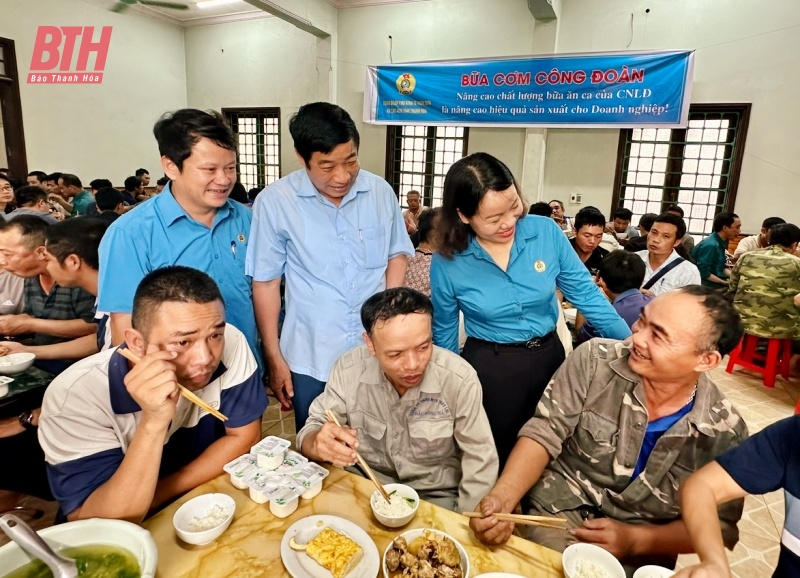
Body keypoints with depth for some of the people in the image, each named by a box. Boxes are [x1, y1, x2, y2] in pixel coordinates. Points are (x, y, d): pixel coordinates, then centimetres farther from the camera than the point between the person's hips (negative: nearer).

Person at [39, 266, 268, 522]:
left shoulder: (230, 343, -18)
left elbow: (244, 439, -10)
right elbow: (100, 529, -25)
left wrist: (155, 495, -16)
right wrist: (153, 423, -37)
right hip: (136, 535, -1)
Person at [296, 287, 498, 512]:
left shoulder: (460, 379, -21)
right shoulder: (348, 370, -16)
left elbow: (480, 463, -12)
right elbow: (310, 432, -9)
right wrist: (319, 444, -31)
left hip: (436, 498, -1)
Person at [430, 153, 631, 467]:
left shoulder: (546, 232, -12)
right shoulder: (447, 263, -15)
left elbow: (585, 293, -3)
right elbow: (445, 333, -1)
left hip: (549, 356, 3)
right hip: (488, 367, -2)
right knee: (494, 460, 16)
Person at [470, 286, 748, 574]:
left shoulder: (726, 431, -11)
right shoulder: (594, 360, -14)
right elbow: (544, 433, -12)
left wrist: (635, 540, -15)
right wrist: (502, 499, -26)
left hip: (640, 557, 3)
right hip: (559, 516, -2)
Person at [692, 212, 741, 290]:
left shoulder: (720, 243, 7)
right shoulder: (710, 245, -21)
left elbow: (722, 268, 15)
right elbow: (704, 274, -25)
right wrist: (725, 283, -17)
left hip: (716, 282, 9)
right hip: (705, 285, -9)